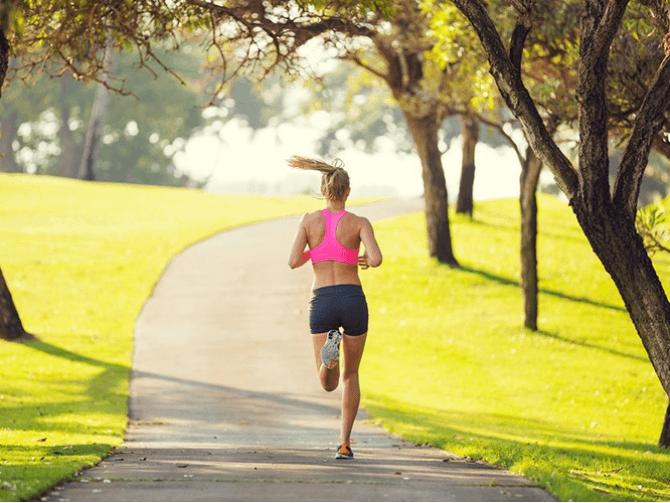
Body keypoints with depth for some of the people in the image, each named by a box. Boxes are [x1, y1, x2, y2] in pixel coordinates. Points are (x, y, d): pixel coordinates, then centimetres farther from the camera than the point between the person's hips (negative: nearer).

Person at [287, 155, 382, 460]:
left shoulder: (310, 220, 4)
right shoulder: (359, 223, -1)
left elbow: (294, 262, -4)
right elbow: (376, 259, -15)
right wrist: (366, 260, 9)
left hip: (322, 301, 0)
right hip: (353, 300, 0)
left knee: (329, 384, 5)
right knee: (350, 375, 20)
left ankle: (330, 347, -31)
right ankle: (345, 444, 11)